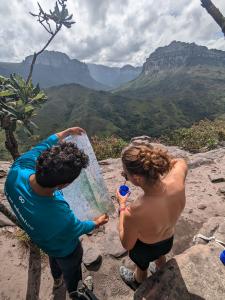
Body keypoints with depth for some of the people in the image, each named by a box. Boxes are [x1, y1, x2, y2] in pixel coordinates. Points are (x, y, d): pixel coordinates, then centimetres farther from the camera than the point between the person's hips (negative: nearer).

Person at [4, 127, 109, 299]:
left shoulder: (17, 171, -39)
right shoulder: (59, 215, -50)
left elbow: (40, 148, -17)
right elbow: (76, 230, -24)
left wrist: (66, 133, -6)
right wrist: (96, 223, -3)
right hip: (64, 249, -5)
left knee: (54, 257, 39)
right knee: (71, 269, 32)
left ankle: (57, 278, 73)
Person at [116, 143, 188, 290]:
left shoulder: (134, 213, -46)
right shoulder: (177, 180, -35)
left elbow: (127, 244, -23)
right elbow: (181, 162, -8)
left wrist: (122, 206, -18)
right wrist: (154, 160, -15)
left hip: (145, 249, -3)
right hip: (169, 240, 4)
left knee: (142, 266, 34)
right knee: (160, 256, 40)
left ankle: (138, 283, 70)